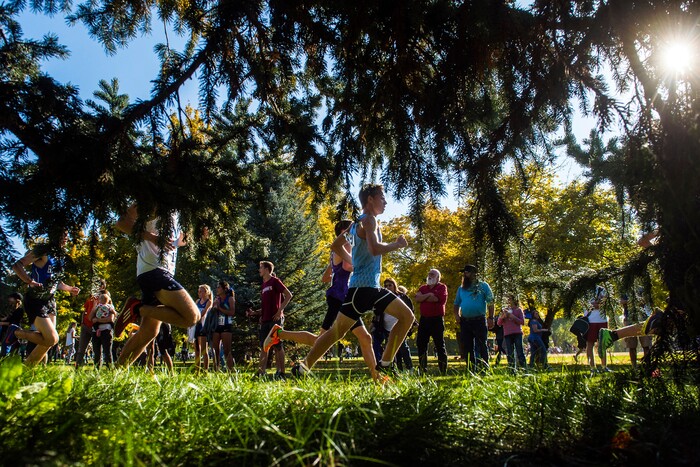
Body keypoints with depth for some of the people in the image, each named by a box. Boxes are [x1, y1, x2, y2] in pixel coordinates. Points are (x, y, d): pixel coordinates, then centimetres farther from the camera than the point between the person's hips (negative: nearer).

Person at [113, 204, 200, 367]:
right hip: (153, 269, -10)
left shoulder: (174, 215, 25)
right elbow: (122, 222, -10)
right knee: (192, 316, -22)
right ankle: (138, 308, -15)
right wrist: (152, 237, -22)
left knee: (149, 332, 12)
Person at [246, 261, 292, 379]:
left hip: (275, 319, -8)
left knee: (277, 346, -6)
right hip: (265, 320, 8)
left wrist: (280, 311, -14)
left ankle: (281, 373, -4)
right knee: (263, 346, 5)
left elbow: (288, 295, -9)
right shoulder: (263, 285, 20)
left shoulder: (275, 281, -2)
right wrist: (254, 313, 9)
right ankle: (261, 372, 6)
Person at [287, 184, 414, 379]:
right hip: (362, 287, -10)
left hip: (373, 288, 10)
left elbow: (335, 246, 27)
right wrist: (397, 244, -11)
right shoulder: (369, 220, -8)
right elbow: (375, 249, -26)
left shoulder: (357, 223, 19)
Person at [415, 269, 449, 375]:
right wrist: (429, 294, -13)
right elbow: (417, 298, -2)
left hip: (437, 319, -5)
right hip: (424, 319, 5)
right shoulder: (423, 287, 16)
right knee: (420, 343, 5)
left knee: (439, 344, -1)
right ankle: (422, 369, 13)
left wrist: (423, 298, -6)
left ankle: (443, 370, 5)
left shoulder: (442, 287, 3)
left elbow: (439, 298, -16)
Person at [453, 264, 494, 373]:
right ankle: (470, 371, 15)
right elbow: (456, 304, 21)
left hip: (479, 320, -5)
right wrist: (456, 314, 3)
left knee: (481, 346, -4)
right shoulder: (461, 288, 14)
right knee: (467, 347, 8)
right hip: (465, 321, 5)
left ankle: (484, 370, -1)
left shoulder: (483, 286, 1)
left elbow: (490, 302, -2)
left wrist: (491, 318, -10)